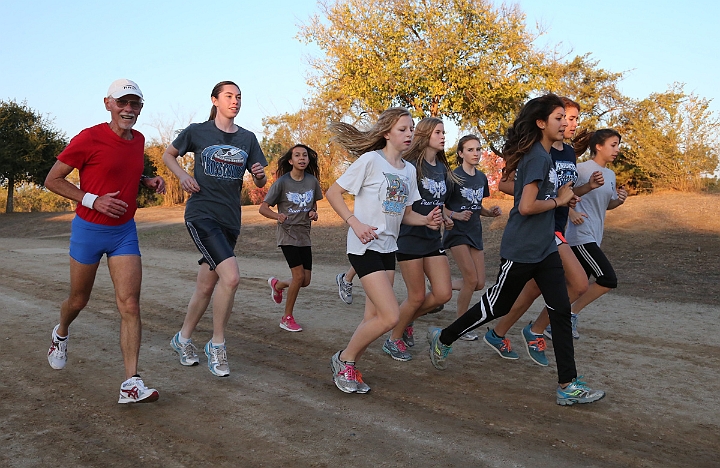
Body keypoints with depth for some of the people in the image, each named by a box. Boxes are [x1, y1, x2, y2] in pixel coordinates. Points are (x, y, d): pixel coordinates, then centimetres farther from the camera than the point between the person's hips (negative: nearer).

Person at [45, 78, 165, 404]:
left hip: (125, 232, 4)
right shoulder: (89, 139, -14)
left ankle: (131, 384, -9)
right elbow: (52, 180, -8)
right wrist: (93, 200, -20)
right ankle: (61, 334, 51)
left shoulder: (138, 140, 5)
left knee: (130, 305, -8)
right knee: (79, 300, 14)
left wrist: (148, 180, 3)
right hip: (89, 230, -4)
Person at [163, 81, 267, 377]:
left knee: (206, 287, 11)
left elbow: (260, 183, 12)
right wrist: (182, 175, -5)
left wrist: (259, 174, -10)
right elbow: (168, 155, 14)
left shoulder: (247, 138, 9)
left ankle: (183, 338, 34)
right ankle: (217, 345, -4)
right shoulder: (197, 131, -1)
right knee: (231, 276, -22)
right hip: (201, 214, -5)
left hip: (230, 219, 5)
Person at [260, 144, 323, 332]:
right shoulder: (282, 182, -11)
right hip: (288, 234, -5)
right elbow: (263, 207, -9)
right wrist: (277, 216, -30)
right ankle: (287, 318, 8)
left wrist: (313, 213, -7)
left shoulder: (312, 181, 1)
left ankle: (277, 284, 39)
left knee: (306, 281, 6)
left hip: (304, 235, 5)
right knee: (299, 275, -11)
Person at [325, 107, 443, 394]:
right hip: (365, 248, -7)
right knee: (390, 316, -14)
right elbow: (333, 193, -9)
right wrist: (355, 224, -20)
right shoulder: (370, 160, -10)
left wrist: (426, 220, -3)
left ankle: (348, 368, 25)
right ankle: (344, 359, 7)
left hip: (388, 249, 8)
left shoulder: (409, 170, 10)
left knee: (375, 319, 8)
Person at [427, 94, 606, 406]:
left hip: (544, 249, 9)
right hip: (520, 251, -9)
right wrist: (558, 201, -11)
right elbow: (526, 206, -26)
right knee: (497, 306, 7)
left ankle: (567, 385, 8)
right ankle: (443, 338, 28)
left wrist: (562, 196, 7)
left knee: (561, 311, 3)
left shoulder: (543, 155, 11)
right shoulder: (537, 156, -18)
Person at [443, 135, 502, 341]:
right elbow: (441, 206, -11)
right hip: (457, 232, -7)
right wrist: (457, 215, -27)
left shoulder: (481, 177, 9)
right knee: (471, 279, -11)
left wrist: (490, 212, 0)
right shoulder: (454, 176, -12)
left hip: (475, 232, 7)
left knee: (479, 284, 4)